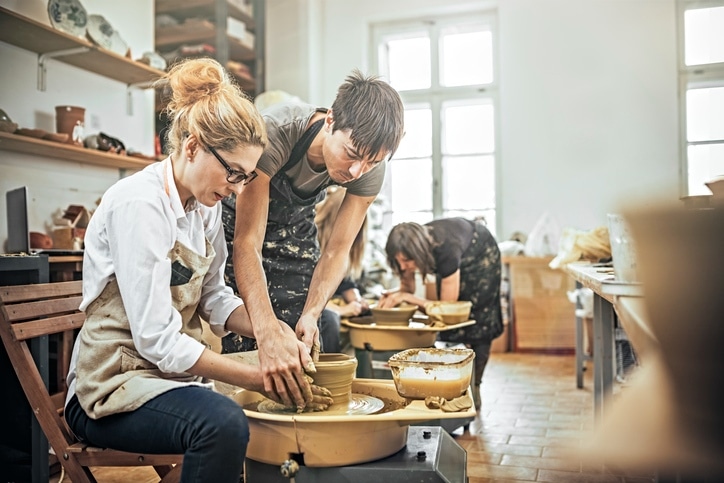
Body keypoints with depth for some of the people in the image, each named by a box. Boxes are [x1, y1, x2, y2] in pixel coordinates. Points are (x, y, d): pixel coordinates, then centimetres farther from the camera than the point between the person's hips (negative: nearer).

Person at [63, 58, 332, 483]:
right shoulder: (139, 204, -21)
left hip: (175, 374, 8)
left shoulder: (206, 204, 4)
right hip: (112, 388, -8)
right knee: (224, 422, -35)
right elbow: (158, 340, -24)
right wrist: (261, 379, -24)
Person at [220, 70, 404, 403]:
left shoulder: (370, 168, -22)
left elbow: (337, 252, -16)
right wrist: (268, 335, -50)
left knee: (305, 354, -3)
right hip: (236, 224, -3)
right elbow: (247, 243, -38)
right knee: (237, 347, -11)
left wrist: (311, 314, -33)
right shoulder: (274, 133, -37)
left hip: (294, 230, 4)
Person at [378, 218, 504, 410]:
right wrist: (395, 296, -36)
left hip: (481, 254, -5)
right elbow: (407, 287, -13)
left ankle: (474, 389, 6)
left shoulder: (445, 251, -45)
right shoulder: (408, 250, -30)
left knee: (477, 320, -5)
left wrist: (406, 297, -41)